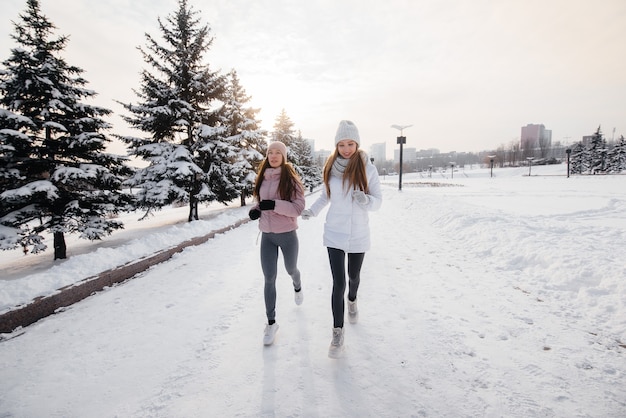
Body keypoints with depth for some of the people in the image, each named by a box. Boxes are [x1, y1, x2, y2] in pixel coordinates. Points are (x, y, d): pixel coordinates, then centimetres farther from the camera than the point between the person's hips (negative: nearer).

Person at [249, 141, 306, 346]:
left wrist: (275, 205, -29)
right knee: (269, 279, 4)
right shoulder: (262, 178, 3)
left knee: (291, 269, 20)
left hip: (287, 235, -3)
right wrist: (255, 210, -4)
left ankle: (297, 286, 58)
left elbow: (299, 208, -17)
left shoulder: (290, 179, -12)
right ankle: (271, 323, 17)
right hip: (267, 236, 3)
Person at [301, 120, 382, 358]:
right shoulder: (331, 168, -3)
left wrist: (365, 200, -28)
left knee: (353, 275, 21)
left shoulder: (367, 169, -10)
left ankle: (352, 301, 54)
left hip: (358, 234, 0)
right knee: (338, 282, -2)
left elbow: (378, 201, -6)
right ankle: (338, 333, 12)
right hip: (334, 234, 0)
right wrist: (312, 210, -6)